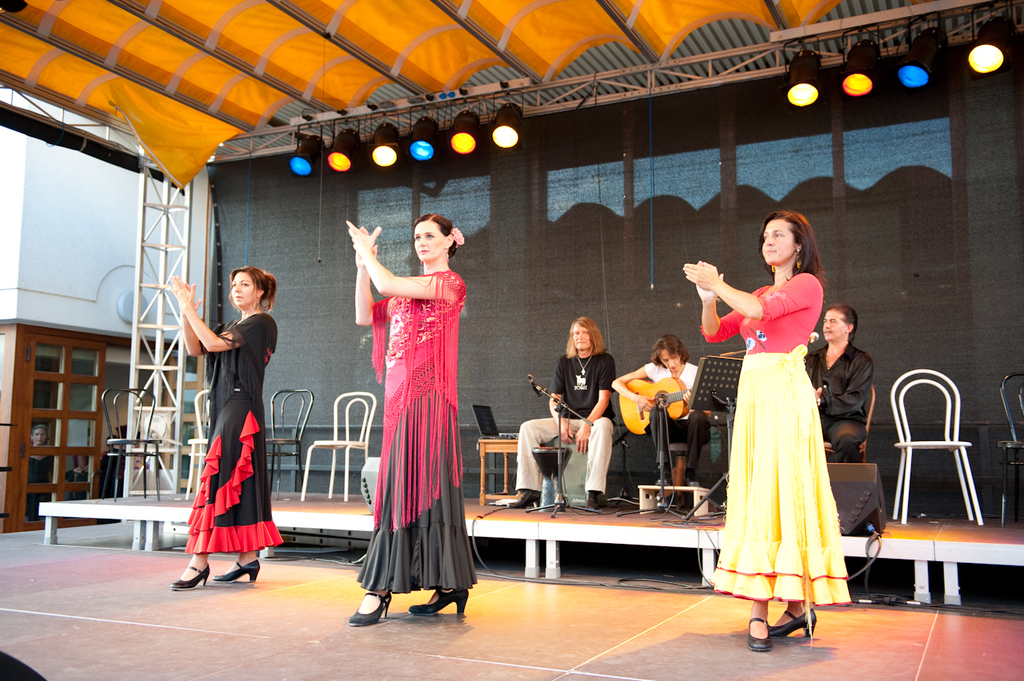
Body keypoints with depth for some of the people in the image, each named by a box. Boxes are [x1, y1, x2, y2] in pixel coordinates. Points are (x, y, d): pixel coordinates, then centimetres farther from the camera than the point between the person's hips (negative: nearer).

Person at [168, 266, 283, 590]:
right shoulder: (233, 326, 22)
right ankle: (248, 559, 12)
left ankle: (199, 561, -14)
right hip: (225, 406, 9)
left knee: (219, 477, -14)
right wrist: (186, 313, -2)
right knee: (239, 481, 8)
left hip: (242, 407, -9)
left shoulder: (262, 323, -5)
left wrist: (189, 308, -13)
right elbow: (195, 348, 10)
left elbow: (214, 344, -16)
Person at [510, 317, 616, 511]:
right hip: (568, 420, 4)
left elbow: (603, 399, -10)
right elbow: (553, 400, 6)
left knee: (603, 427, -40)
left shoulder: (605, 361, -1)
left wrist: (587, 425, -24)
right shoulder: (564, 362, 10)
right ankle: (529, 491, -18)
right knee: (528, 428, -17)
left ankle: (593, 494, -41)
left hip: (595, 418, -4)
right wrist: (562, 423, -14)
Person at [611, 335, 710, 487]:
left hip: (690, 426, -1)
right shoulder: (654, 369, 1)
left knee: (698, 416, -36)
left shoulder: (695, 373, -3)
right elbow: (616, 383, 2)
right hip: (668, 427, 1)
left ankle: (690, 473, -22)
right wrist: (636, 398, -15)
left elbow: (707, 412, -7)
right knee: (657, 410, -32)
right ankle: (665, 471, -29)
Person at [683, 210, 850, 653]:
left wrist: (717, 283, -7)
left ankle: (760, 610, -10)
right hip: (752, 394, 8)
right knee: (757, 492, 3)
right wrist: (709, 297, -1)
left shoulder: (807, 284, 0)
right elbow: (714, 333, 17)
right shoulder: (761, 293, 23)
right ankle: (797, 604, 9)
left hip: (784, 393, -8)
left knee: (775, 489, -11)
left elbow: (761, 310, -17)